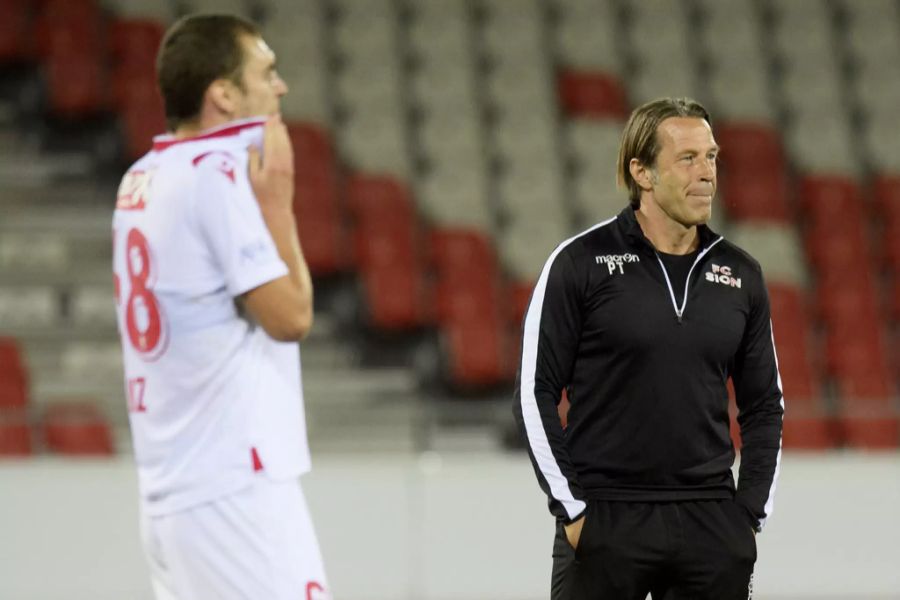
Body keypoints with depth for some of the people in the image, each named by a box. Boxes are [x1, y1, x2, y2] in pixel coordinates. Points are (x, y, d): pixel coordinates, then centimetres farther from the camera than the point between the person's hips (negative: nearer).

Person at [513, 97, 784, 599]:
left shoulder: (740, 274, 9)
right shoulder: (581, 263, -4)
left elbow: (764, 406, 15)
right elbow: (537, 393, -4)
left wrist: (750, 514, 6)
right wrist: (571, 509, -8)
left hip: (711, 523, 4)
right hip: (603, 521, -4)